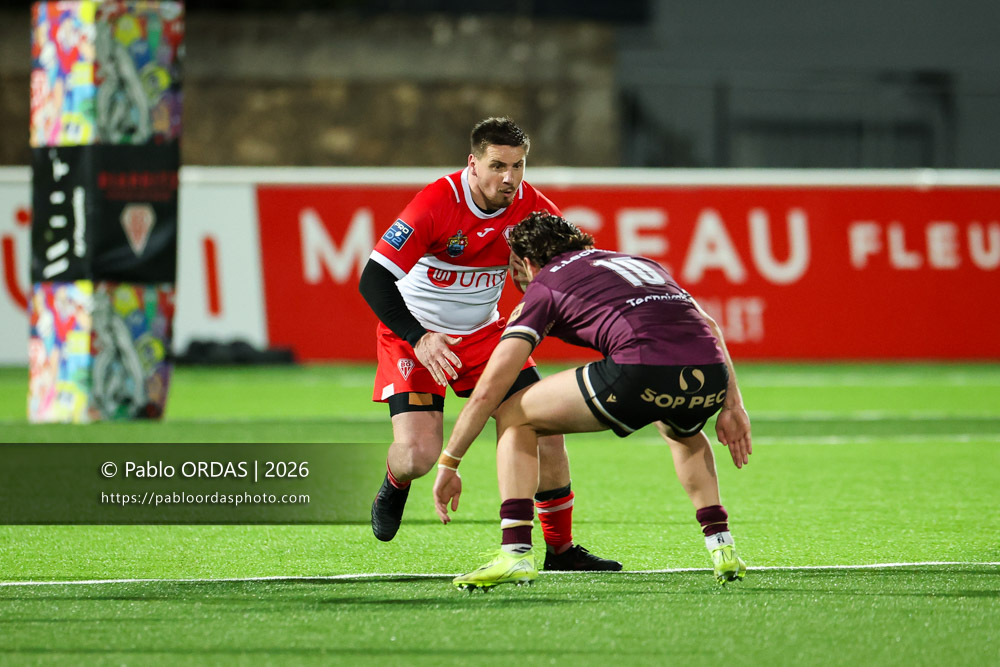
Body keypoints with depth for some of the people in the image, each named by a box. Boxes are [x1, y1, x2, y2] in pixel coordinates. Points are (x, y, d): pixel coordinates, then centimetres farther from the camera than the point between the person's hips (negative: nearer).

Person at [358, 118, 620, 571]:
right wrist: (419, 339, -39)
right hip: (414, 333, -4)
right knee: (417, 454, -18)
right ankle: (395, 484, 22)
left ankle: (560, 548, 9)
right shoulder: (436, 203, -27)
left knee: (545, 428, -7)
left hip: (483, 331, 4)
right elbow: (373, 281, -28)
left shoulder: (532, 208, -13)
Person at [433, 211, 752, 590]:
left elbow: (489, 390, 15)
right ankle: (722, 550, 30)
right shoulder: (635, 261, 36)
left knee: (513, 416, 15)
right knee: (683, 432, 43)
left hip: (643, 369, -5)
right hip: (711, 368, 6)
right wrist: (732, 406, 28)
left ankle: (515, 554, 3)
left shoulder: (544, 286, 20)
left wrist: (448, 463, 23)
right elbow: (709, 327, 29)